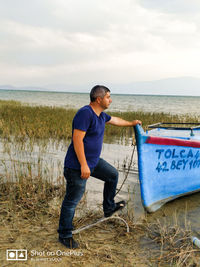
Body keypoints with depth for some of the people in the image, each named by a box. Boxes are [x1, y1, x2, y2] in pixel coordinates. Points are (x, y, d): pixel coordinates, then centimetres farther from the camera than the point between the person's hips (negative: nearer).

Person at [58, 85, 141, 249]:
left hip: (94, 161, 10)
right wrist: (83, 165, -27)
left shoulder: (100, 115, 9)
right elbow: (77, 140, -26)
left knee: (113, 175, 22)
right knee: (72, 201, 0)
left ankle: (109, 208, 39)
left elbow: (114, 120, 31)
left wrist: (131, 123, 44)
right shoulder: (85, 113, -22)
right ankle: (64, 235, 15)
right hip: (77, 166, -10)